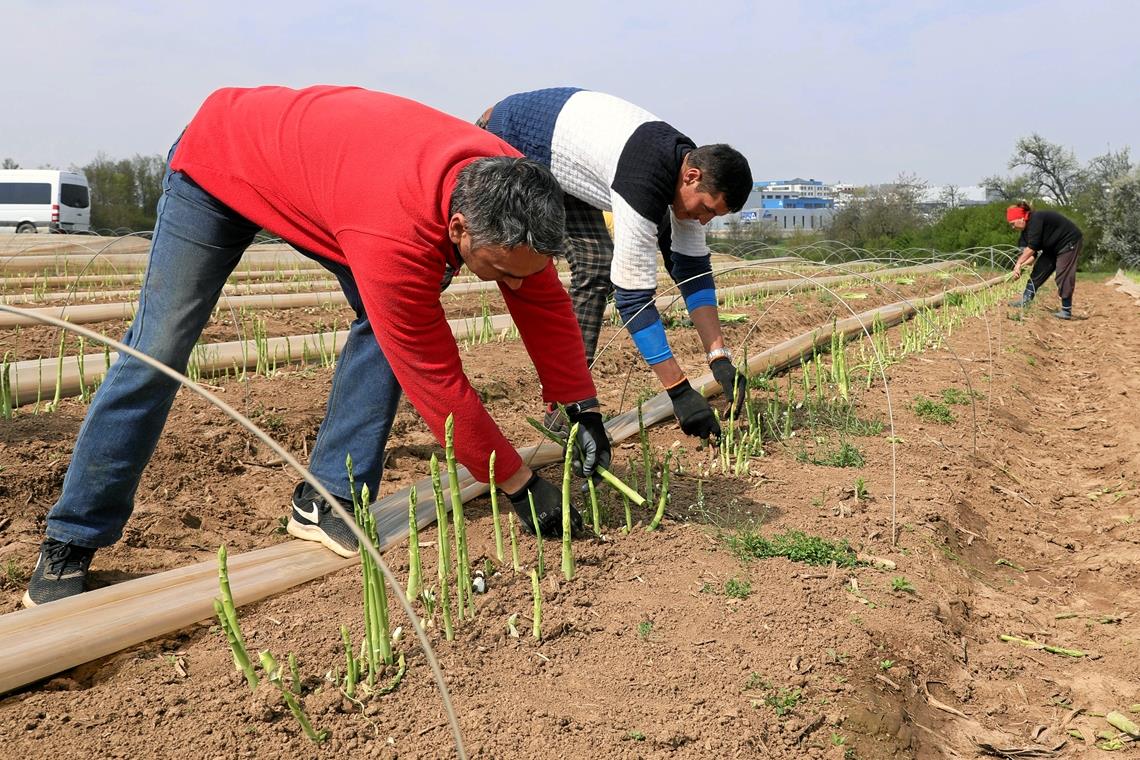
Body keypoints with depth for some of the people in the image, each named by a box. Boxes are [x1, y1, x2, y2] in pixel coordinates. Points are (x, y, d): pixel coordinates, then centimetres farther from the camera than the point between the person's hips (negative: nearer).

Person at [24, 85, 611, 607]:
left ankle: (325, 502, -2)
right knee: (158, 351, -8)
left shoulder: (508, 186, -25)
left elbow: (545, 302, -11)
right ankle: (70, 543, 6)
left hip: (314, 159, 6)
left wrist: (582, 408, -14)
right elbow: (434, 375, -37)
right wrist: (518, 483, -27)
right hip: (218, 159, -6)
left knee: (388, 324, -13)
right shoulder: (394, 236, -46)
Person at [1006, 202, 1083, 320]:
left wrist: (1019, 263, -26)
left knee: (1063, 277, -11)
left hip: (1069, 241, -10)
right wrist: (1021, 265, -12)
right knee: (1039, 269, 5)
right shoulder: (1027, 227, 2)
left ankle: (1066, 311, -6)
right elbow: (1033, 253, 0)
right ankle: (1026, 299, 6)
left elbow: (1032, 247, -30)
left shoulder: (1035, 219, -26)